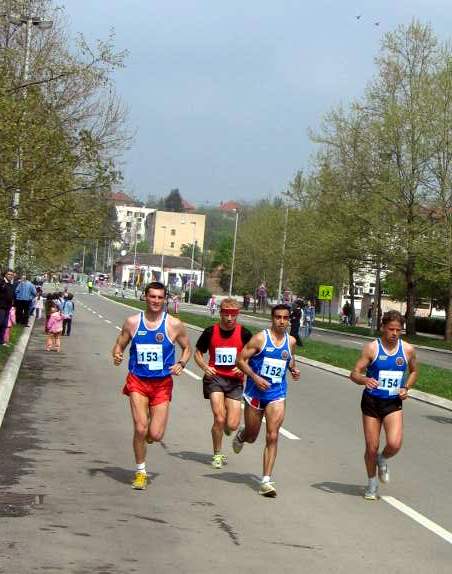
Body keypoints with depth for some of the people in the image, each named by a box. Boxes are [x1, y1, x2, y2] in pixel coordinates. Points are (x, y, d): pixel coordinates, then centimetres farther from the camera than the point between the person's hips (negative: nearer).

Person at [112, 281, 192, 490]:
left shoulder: (174, 325, -2)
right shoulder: (133, 322, 0)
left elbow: (187, 348, 10)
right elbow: (119, 345, 10)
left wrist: (181, 364, -9)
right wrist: (117, 355, -13)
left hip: (162, 384, 0)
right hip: (137, 381, 0)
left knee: (156, 435, -5)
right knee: (140, 428, -12)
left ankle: (147, 433, 34)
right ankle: (141, 471, 9)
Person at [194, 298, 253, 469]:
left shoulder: (244, 333, -2)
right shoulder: (210, 332, -2)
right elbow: (198, 353, 10)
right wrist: (205, 367, -9)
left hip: (235, 380, 1)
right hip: (215, 377, -1)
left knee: (232, 425, -5)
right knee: (219, 419, -13)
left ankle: (226, 424, 35)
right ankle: (217, 455, 9)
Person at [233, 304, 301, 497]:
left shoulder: (291, 341, 4)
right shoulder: (260, 339, -9)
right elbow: (241, 360, -8)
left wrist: (293, 369, 3)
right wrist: (255, 377, -21)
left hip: (277, 395, 2)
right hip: (255, 393, -2)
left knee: (272, 437, -11)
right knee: (252, 436, 14)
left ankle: (266, 480, -8)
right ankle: (241, 435, 53)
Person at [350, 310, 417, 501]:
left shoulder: (408, 349, -1)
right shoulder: (372, 348, -9)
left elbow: (413, 371, 18)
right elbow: (354, 374, -11)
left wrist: (406, 388, 0)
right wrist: (365, 380, -33)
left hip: (393, 404, 1)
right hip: (372, 401, -1)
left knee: (394, 444, -17)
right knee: (371, 447, 4)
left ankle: (382, 460, 19)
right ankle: (372, 484, 27)